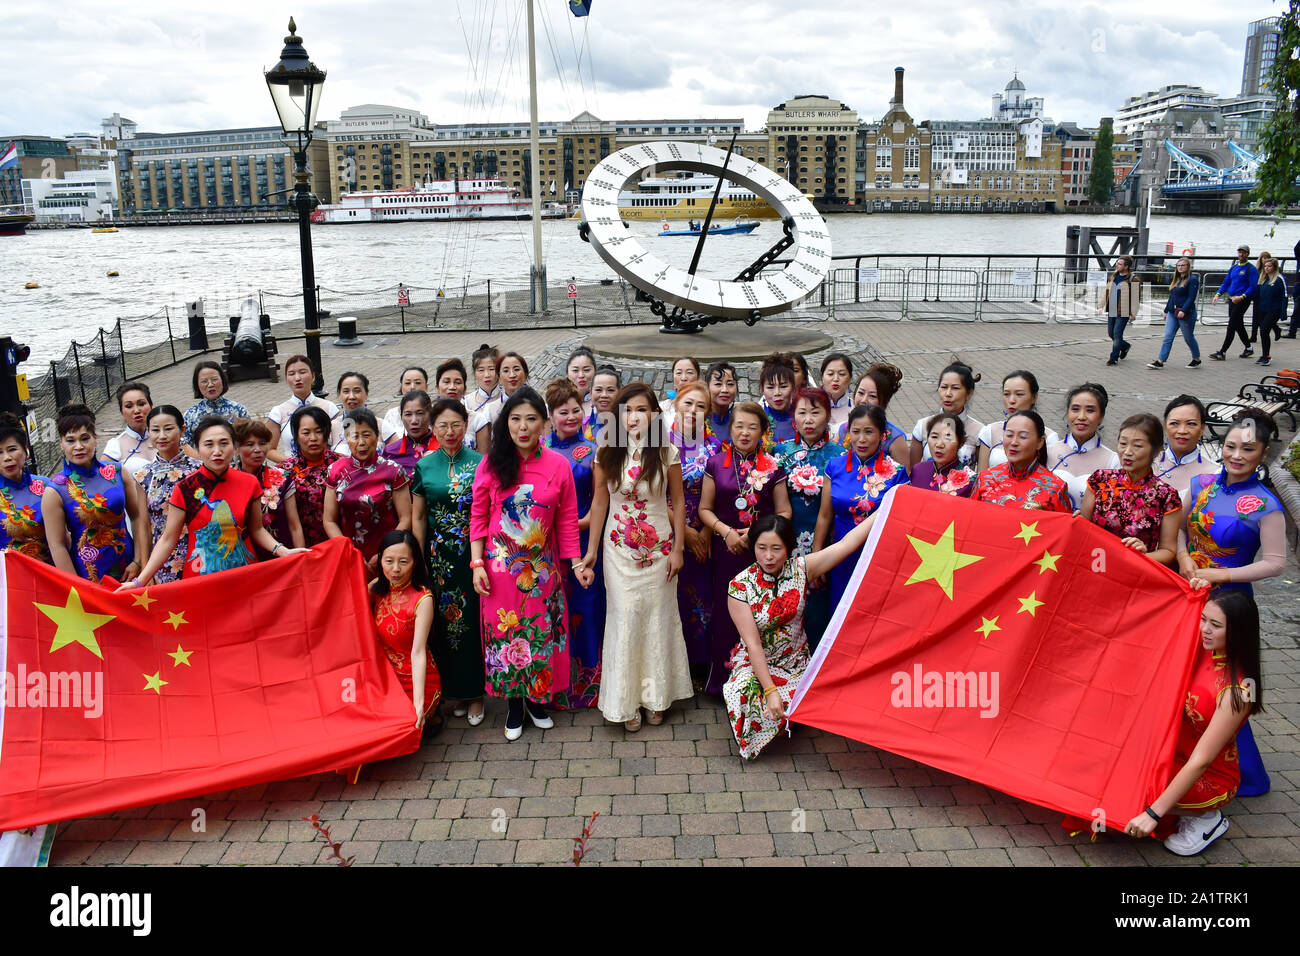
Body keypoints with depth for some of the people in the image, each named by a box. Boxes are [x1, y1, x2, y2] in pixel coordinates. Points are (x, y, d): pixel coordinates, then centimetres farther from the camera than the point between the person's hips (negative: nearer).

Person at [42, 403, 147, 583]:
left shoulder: (117, 472, 0)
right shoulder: (54, 492, -7)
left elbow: (138, 517, 4)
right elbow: (57, 546, -8)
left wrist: (139, 562, -3)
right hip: (88, 576, -2)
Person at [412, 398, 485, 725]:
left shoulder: (480, 463, 1)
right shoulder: (424, 466, 4)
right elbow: (417, 517, 7)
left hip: (474, 553, -1)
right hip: (439, 556, 1)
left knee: (473, 621, 1)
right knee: (444, 622, 6)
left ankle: (475, 692, 14)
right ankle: (455, 691, 20)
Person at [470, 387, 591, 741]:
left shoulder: (558, 466, -2)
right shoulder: (491, 465, -3)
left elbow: (567, 520, 3)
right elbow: (478, 517, 0)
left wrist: (576, 562, 0)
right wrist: (477, 563, -6)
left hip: (542, 566, 1)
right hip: (501, 566, 0)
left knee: (541, 632, 8)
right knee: (505, 632, 6)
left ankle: (537, 699, 28)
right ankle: (514, 704, 24)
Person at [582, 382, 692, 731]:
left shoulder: (667, 453, -5)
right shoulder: (607, 453, -3)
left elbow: (678, 502, 1)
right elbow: (599, 502, 3)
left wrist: (678, 549, -2)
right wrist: (592, 550, 4)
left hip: (658, 546, 0)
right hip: (619, 548, 0)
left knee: (658, 617, 8)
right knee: (624, 617, 1)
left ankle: (655, 695, 24)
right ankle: (626, 701, 15)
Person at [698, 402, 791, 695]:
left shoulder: (773, 467, 3)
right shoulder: (716, 463, 5)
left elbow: (784, 512, 5)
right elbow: (705, 509, 7)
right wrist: (726, 531, -9)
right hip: (726, 550, 1)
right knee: (725, 612, 1)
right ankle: (720, 680, 15)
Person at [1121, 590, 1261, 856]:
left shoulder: (1237, 691, -28)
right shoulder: (1205, 651, -9)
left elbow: (1200, 761, -29)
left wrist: (1154, 813, -30)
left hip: (1210, 779, -7)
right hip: (1175, 753, 7)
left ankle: (1205, 818, -1)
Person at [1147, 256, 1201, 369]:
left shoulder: (1192, 279, -9)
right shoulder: (1176, 280, 15)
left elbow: (1191, 298, -17)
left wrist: (1183, 311, -27)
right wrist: (1166, 310, 18)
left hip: (1186, 314, -7)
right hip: (1172, 313, 7)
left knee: (1188, 337, 6)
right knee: (1168, 337, -1)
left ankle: (1197, 359, 25)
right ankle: (1160, 361, -5)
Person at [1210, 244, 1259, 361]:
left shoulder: (1251, 268, -8)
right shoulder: (1233, 267, 13)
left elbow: (1252, 287, -13)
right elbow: (1226, 282, 16)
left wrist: (1242, 297, -26)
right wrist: (1218, 294, 0)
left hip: (1242, 300, -7)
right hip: (1231, 299, 7)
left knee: (1231, 326, -10)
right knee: (1238, 325, 15)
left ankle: (1222, 353, -11)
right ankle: (1248, 348, 30)